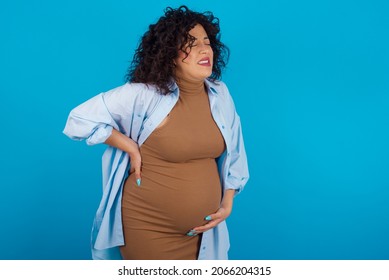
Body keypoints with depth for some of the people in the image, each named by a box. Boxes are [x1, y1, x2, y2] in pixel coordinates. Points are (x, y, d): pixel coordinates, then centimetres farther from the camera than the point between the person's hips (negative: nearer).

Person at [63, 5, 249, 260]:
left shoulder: (220, 94, 0)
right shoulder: (144, 95, -18)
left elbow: (232, 152, 11)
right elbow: (80, 119, -15)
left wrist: (227, 203, 4)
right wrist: (131, 147, -16)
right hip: (149, 227, -5)